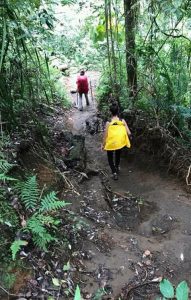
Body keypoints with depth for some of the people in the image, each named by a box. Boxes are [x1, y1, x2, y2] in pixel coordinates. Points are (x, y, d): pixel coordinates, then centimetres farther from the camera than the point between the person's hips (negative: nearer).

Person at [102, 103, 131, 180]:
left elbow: (105, 135, -14)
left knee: (110, 158, 20)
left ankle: (114, 173, 7)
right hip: (120, 143, 3)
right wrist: (129, 136, 10)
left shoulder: (108, 123, -19)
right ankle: (117, 167, 51)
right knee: (118, 155, 31)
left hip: (110, 144, -3)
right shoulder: (123, 121, -13)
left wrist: (103, 145, 0)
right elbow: (129, 133, -13)